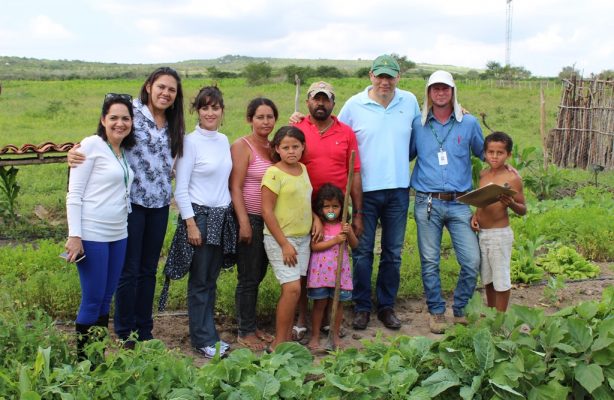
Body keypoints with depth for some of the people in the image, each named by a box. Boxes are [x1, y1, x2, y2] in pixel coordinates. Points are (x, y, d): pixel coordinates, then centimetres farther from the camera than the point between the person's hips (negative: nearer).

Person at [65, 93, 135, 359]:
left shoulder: (125, 151, 12)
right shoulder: (92, 145, -8)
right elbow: (74, 194, -11)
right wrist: (74, 235, -16)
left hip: (118, 235, 7)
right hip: (92, 235, -7)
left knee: (106, 299, 12)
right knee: (92, 301, -1)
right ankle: (82, 358, 12)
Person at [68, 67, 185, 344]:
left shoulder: (174, 125, 10)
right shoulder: (132, 113, -8)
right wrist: (75, 153, -28)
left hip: (159, 204, 5)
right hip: (132, 201, -5)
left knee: (149, 269, 13)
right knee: (129, 270, 2)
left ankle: (144, 330, 25)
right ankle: (125, 334, 17)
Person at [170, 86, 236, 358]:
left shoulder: (224, 140, 9)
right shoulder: (191, 142, -10)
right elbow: (180, 189, -11)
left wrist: (233, 216, 10)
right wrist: (191, 224, -15)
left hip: (223, 217, 6)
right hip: (200, 215, -6)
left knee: (212, 279, 13)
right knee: (200, 281, 2)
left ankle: (209, 334, 23)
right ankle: (203, 340, 12)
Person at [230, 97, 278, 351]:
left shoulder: (273, 147, 11)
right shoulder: (242, 146, -10)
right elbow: (235, 187, -15)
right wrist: (244, 222, -18)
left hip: (269, 220, 7)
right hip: (250, 219, -7)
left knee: (259, 274, 14)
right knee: (248, 277, 1)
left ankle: (251, 325, 27)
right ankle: (245, 332, 13)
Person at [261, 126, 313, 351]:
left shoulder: (303, 169, 9)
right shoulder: (274, 173, -13)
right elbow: (267, 211, -16)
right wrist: (284, 243, -17)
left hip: (303, 238, 7)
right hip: (280, 239, -7)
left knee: (292, 289, 9)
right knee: (292, 288, -13)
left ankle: (287, 339, 19)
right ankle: (278, 344, -3)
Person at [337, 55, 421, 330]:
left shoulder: (410, 101, 4)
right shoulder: (354, 105, -3)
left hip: (398, 190, 2)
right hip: (366, 190, -2)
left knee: (393, 252, 10)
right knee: (362, 251, 4)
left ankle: (387, 306, 23)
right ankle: (362, 307, 17)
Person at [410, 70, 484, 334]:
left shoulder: (469, 123, 6)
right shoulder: (418, 125, 6)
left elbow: (483, 153, 20)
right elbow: (406, 156, 18)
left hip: (460, 203, 0)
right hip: (427, 203, 0)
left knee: (472, 262, -5)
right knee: (430, 262, 5)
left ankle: (460, 309, 16)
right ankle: (436, 311, 22)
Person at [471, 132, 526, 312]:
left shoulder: (512, 178, -11)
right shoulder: (483, 175, 7)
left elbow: (523, 210, -8)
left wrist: (511, 203, -27)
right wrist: (475, 216, 1)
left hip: (500, 234, -6)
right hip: (481, 233, 7)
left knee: (501, 279, 4)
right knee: (487, 277, 19)